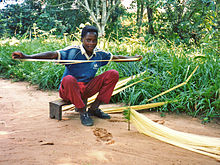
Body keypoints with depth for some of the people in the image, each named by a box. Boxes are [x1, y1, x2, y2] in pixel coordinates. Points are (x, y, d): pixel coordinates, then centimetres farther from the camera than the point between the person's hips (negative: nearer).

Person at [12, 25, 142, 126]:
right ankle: (83, 112, -19)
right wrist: (26, 56, -41)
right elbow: (53, 54, -29)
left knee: (113, 74, -8)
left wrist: (133, 58, 17)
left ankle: (94, 108, -3)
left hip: (87, 89, 5)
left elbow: (116, 57, 17)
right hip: (68, 91, -5)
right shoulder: (73, 51, -16)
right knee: (69, 79, -41)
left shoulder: (99, 54, 1)